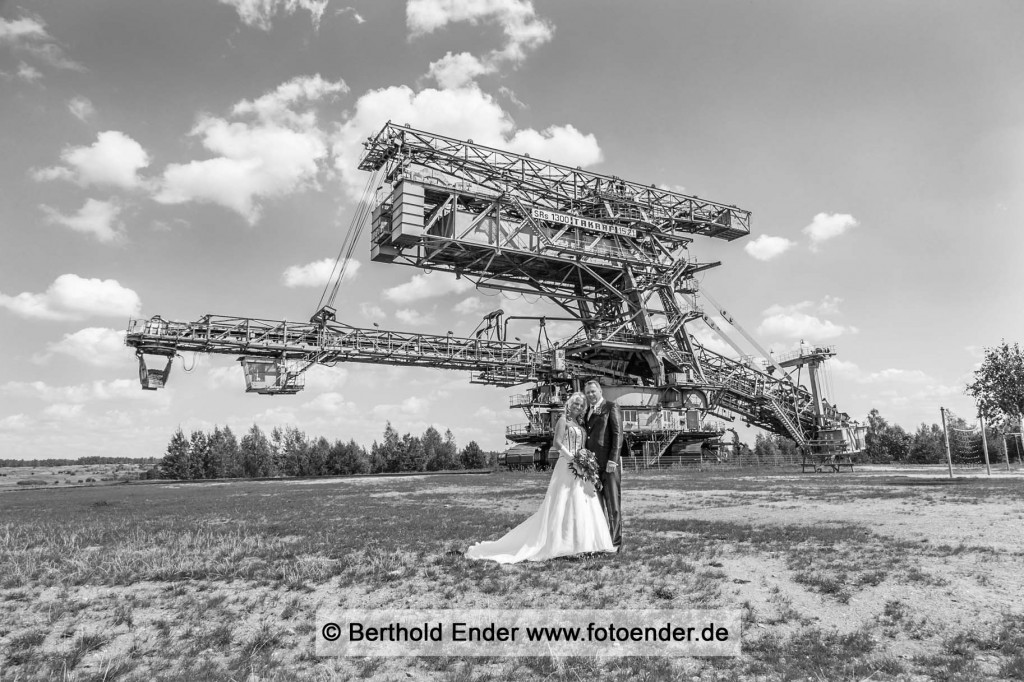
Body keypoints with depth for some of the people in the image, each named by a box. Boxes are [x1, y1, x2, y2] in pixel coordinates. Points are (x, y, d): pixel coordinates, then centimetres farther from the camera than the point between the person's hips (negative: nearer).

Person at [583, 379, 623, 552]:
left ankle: (615, 543, 6)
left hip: (608, 463, -7)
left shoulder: (611, 408, -1)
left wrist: (613, 460, -15)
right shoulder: (587, 412, 20)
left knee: (613, 503, -1)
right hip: (591, 464, 7)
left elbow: (618, 434, -8)